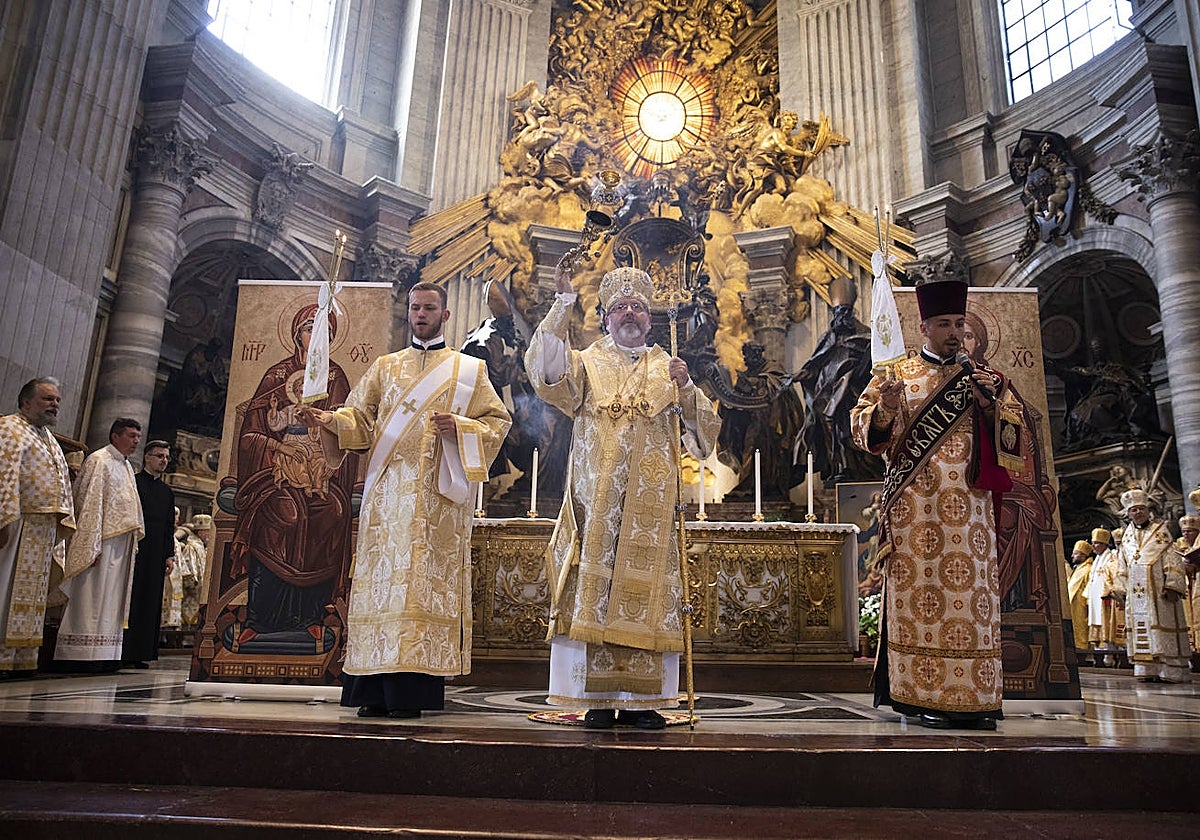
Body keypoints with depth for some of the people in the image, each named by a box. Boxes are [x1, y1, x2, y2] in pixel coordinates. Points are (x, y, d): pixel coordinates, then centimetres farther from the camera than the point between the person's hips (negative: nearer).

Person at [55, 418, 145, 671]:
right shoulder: (99, 461, -6)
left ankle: (104, 656, 10)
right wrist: (93, 546, -19)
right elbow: (90, 503, -13)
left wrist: (134, 537, 14)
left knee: (112, 599, 7)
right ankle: (81, 655, -3)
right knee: (92, 596, -7)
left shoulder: (127, 467, 19)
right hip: (103, 540, -8)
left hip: (122, 542, 8)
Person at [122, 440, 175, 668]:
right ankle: (123, 652, -1)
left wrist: (170, 555, 10)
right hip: (134, 551, -5)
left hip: (156, 555, 6)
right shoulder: (132, 482, 2)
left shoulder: (167, 491, 19)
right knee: (130, 600, -5)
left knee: (150, 602, 4)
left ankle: (141, 653, 8)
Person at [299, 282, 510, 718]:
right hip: (388, 492, 3)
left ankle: (411, 691, -6)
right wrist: (328, 419, -7)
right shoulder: (385, 367, 20)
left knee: (426, 580, -8)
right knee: (382, 577, -3)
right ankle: (377, 691, 1)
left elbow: (498, 421, 7)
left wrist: (458, 428, -11)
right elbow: (360, 418, 13)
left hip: (438, 493, -2)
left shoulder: (469, 370, 13)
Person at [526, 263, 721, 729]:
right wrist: (563, 304, -16)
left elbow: (707, 430, 7)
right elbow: (546, 372, -11)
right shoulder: (587, 364, 11)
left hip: (650, 507, 1)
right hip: (596, 503, -1)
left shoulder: (666, 369, 15)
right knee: (593, 594, -3)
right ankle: (599, 700, 5)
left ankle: (641, 700, 8)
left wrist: (686, 387, -10)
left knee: (646, 595, 0)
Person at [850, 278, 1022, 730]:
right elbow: (861, 428, 1)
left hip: (969, 507, 3)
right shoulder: (894, 377, 10)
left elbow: (1012, 435, 12)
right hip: (916, 504, -3)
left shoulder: (984, 379, 19)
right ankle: (926, 697, -2)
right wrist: (884, 409, -20)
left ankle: (974, 700, 6)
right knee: (919, 593, -7)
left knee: (974, 595, -1)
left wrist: (992, 404, -7)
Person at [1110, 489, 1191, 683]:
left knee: (1162, 626, -6)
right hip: (1136, 593, 4)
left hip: (1158, 591, -4)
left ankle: (1169, 671, -3)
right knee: (1141, 630, 2)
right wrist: (1121, 590, 11)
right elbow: (1122, 567, 18)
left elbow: (1172, 560, -4)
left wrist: (1172, 586, -13)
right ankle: (1148, 670, 4)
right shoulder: (1127, 537, 16)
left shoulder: (1160, 531, 3)